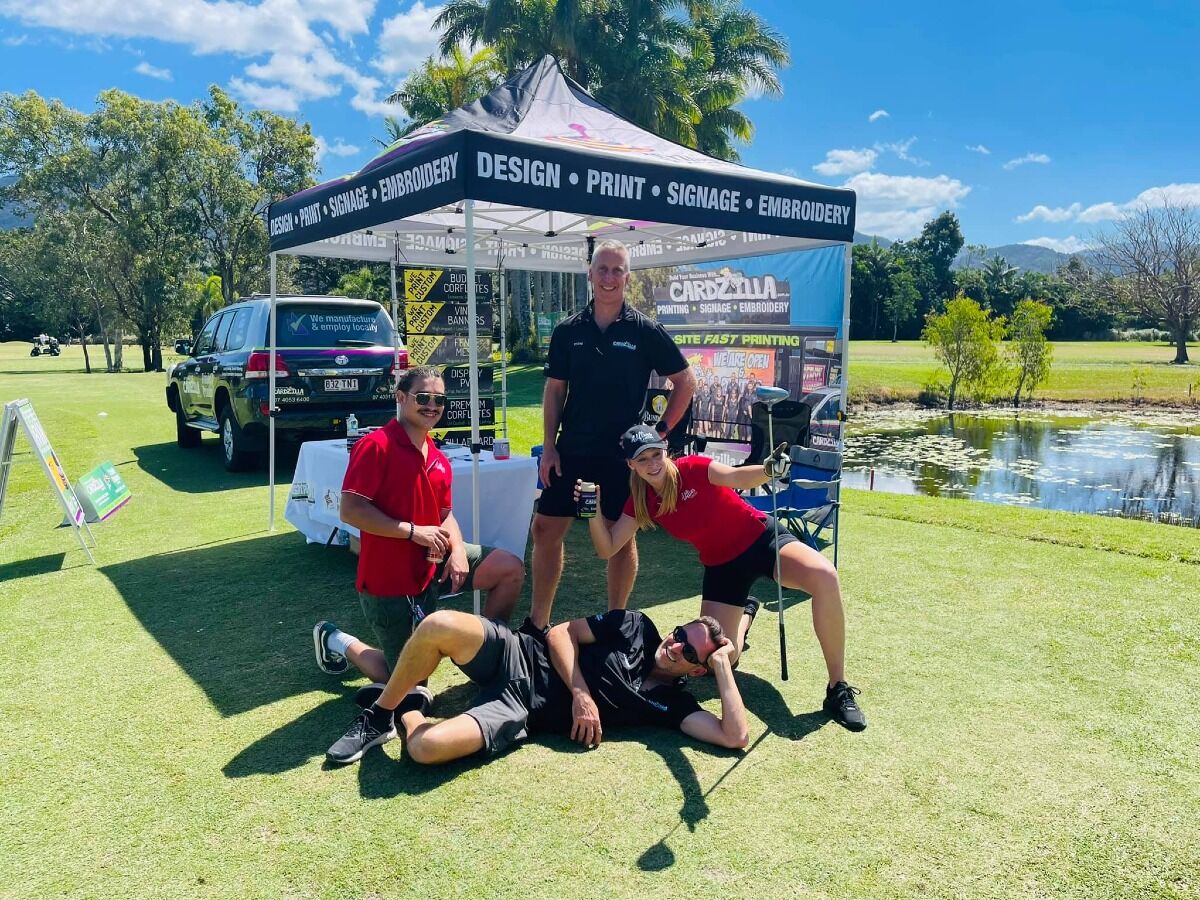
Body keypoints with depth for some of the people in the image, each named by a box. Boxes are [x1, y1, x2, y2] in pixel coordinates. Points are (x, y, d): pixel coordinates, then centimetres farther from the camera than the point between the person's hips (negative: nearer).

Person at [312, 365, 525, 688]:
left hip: (430, 565, 7)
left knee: (510, 568, -1)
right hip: (388, 580, -7)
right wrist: (413, 531, -24)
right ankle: (335, 640, 28)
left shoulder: (439, 459, 6)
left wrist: (458, 549, -7)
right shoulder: (375, 445, -18)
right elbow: (350, 511, -23)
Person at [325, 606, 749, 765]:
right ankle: (380, 714, -1)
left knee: (427, 747, -31)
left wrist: (723, 666, -15)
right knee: (440, 625, -31)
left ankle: (407, 710, 9)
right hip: (518, 656, 2)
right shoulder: (637, 627, 6)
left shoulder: (669, 702, 1)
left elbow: (735, 737, -10)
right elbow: (561, 633, 5)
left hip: (522, 710, -2)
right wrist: (580, 692, -9)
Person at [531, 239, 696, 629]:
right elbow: (554, 390, 7)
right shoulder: (568, 330, 4)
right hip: (572, 449, 3)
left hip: (623, 451, -2)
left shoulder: (645, 331, -4)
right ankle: (537, 622, 18)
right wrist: (549, 447, 1)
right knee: (545, 529, 4)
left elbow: (686, 382, 3)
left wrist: (661, 429, -3)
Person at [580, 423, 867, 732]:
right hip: (723, 565, 4)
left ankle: (838, 689, -21)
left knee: (824, 576, -35)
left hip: (763, 538, -4)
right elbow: (606, 549, -5)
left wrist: (768, 469, -59)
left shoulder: (692, 468, -19)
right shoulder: (641, 502, -5)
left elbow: (736, 478, -38)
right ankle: (745, 614, 30)